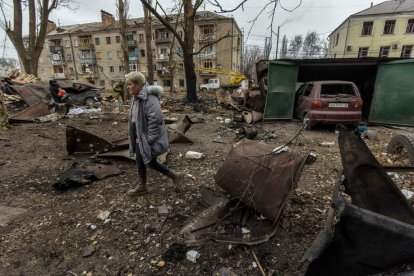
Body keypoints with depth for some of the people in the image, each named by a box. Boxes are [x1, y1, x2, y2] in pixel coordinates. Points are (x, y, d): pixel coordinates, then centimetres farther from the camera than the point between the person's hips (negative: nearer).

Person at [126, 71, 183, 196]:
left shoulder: (149, 98, -22)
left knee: (141, 161, 5)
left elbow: (156, 120, -26)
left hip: (146, 138, -10)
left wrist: (148, 139, -22)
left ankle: (141, 186, 29)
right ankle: (175, 177, 28)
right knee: (151, 162, 15)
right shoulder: (135, 97, 9)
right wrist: (134, 137, 13)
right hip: (140, 137, 10)